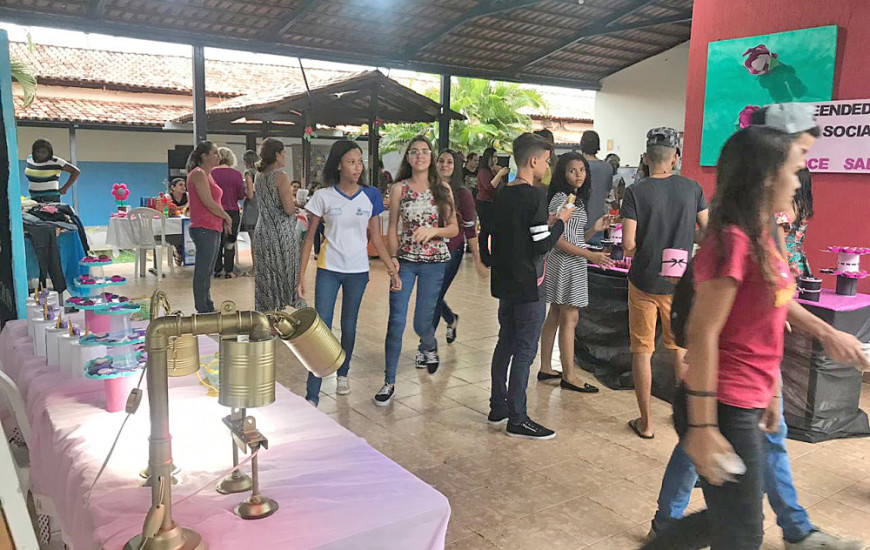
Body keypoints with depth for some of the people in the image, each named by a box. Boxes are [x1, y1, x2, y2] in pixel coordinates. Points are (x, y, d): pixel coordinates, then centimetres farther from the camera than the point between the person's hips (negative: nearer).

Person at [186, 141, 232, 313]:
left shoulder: (207, 174, 19)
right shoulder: (198, 173, -11)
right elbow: (208, 203, -17)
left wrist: (223, 220, 8)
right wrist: (227, 217, -4)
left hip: (213, 228, 10)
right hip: (204, 229, -10)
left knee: (207, 272, 14)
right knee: (202, 272, -5)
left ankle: (208, 308, 22)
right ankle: (202, 310, -1)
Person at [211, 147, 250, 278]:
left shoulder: (211, 173, -5)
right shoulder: (236, 174, -7)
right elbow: (242, 195, -3)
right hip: (232, 212, -1)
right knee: (230, 243, 6)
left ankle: (217, 270, 16)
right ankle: (228, 271, 7)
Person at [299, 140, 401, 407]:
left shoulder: (370, 196, 1)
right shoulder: (323, 196, -5)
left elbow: (376, 238, 6)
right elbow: (310, 237, -1)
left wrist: (392, 269, 1)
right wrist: (301, 276, -5)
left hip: (358, 271, 2)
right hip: (328, 269, -2)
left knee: (349, 326, 14)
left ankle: (343, 373, 38)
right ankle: (312, 397, -2)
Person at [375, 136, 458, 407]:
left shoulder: (443, 189, 2)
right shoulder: (399, 189, 1)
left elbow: (454, 229, 3)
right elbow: (392, 228, 4)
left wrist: (433, 231, -15)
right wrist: (393, 259, -5)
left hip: (434, 262, 0)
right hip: (405, 260, 0)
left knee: (422, 322, 5)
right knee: (396, 320, -6)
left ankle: (430, 347, 42)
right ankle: (389, 382, 4)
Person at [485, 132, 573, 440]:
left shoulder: (502, 195, 9)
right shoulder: (534, 196, -17)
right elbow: (543, 245, -19)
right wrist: (561, 221, -5)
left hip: (505, 283, 9)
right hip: (527, 286, -9)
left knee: (505, 343, 17)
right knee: (525, 351, -1)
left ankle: (498, 408, 26)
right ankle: (517, 419, 7)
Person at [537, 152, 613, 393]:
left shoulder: (576, 199, 15)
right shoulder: (560, 199, -14)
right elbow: (557, 239, -19)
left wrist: (594, 229, 0)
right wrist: (590, 255, -21)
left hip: (573, 264, 10)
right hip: (564, 263, -10)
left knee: (555, 316, 12)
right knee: (569, 318, -5)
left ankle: (546, 368, 20)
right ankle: (568, 376, 1)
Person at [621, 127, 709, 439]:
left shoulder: (636, 193, -11)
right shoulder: (692, 189, -3)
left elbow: (628, 244, -16)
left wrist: (638, 253, 6)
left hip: (644, 281, -2)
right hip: (679, 282, 3)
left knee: (642, 350, 8)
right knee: (681, 348, 21)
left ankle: (645, 422, 14)